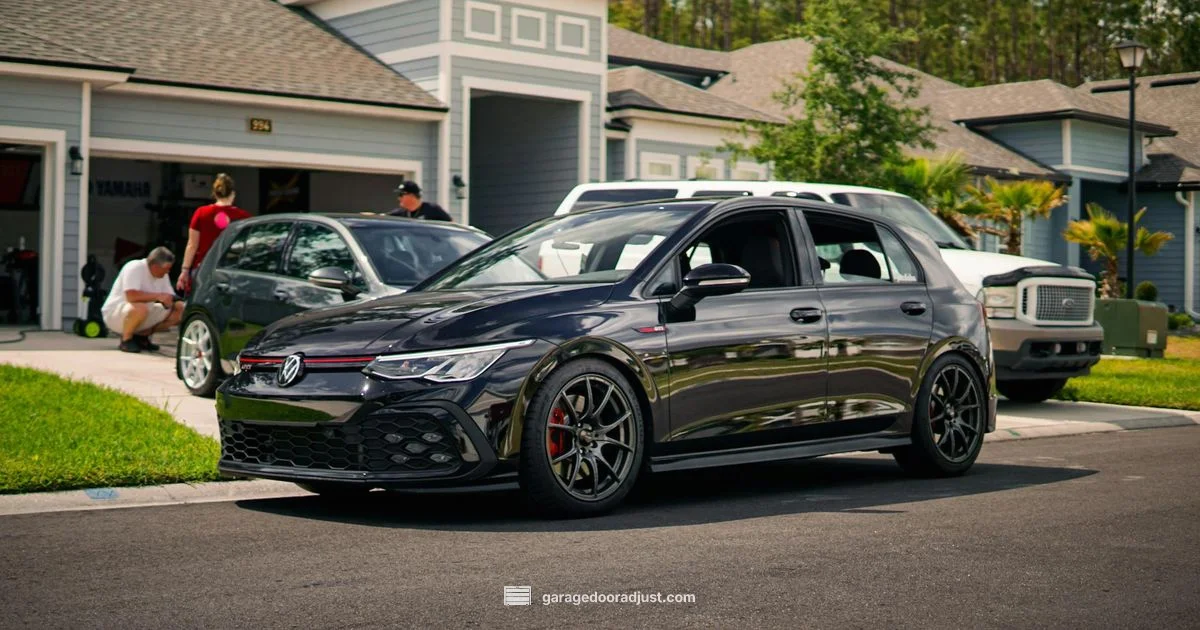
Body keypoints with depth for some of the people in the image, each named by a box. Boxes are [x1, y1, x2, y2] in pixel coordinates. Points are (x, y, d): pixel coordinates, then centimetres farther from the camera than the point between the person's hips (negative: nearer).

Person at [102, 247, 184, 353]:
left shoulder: (163, 275, 1)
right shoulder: (134, 268, -23)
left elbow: (169, 296, 6)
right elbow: (131, 296, -35)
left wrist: (170, 300, -18)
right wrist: (157, 296, -31)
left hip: (144, 315, 8)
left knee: (180, 309, -4)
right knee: (141, 308, -41)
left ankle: (141, 336, 6)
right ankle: (126, 340, -14)